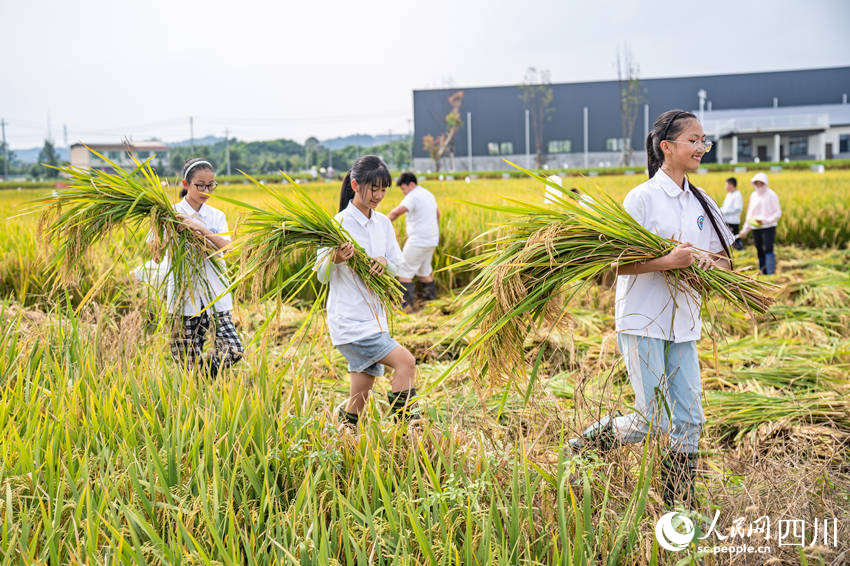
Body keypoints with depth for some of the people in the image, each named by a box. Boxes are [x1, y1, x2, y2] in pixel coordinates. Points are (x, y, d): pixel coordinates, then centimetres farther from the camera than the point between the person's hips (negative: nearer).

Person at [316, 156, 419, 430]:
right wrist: (335, 260, -27)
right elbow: (321, 276, -5)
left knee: (359, 400, 9)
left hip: (375, 319, 7)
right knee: (405, 361, -18)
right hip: (349, 322, -6)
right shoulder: (339, 224, -9)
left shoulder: (383, 223, 10)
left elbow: (400, 268, 12)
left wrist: (385, 262, -11)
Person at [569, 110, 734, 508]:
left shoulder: (702, 203, 11)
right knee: (654, 422, -4)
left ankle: (680, 508, 18)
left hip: (682, 324, 6)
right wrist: (667, 262, -27)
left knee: (688, 420, 6)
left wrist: (710, 261, -9)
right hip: (643, 322, -6)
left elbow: (724, 259, 14)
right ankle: (592, 439, 22)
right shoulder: (642, 198, -9)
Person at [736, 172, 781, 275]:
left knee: (768, 250, -15)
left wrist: (765, 221, -18)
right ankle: (762, 272, 13)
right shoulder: (753, 196, 14)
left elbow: (778, 213, -5)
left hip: (768, 227, -6)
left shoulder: (771, 195, -3)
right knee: (760, 252, 7)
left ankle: (770, 273, -18)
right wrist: (745, 230, 15)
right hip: (756, 228, 6)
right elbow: (750, 214, 19)